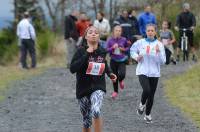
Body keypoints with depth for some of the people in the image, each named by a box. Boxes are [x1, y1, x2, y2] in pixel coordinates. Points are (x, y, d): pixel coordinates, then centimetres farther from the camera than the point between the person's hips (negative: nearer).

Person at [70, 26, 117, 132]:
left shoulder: (102, 51, 2)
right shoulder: (81, 51, -8)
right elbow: (72, 69, -21)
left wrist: (110, 73, 7)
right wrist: (86, 54, -24)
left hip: (98, 87, 0)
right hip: (83, 89, 0)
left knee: (96, 111, -28)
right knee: (87, 121, 9)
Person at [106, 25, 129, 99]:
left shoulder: (124, 40, -5)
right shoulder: (110, 40, -5)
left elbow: (128, 47, 10)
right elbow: (106, 50, -5)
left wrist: (124, 49, -10)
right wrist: (112, 47, -21)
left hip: (122, 60, -1)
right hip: (113, 60, 1)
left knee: (122, 74, -20)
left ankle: (121, 80, 19)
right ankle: (115, 91, 28)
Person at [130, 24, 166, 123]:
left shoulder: (159, 44, -2)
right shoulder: (140, 42, -2)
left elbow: (162, 61, -5)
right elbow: (132, 50, 15)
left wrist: (158, 52, -21)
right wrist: (136, 57, -5)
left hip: (154, 73, 2)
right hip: (142, 71, -2)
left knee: (151, 95, 8)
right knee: (146, 90, -23)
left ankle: (147, 115, 28)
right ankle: (142, 104, 9)